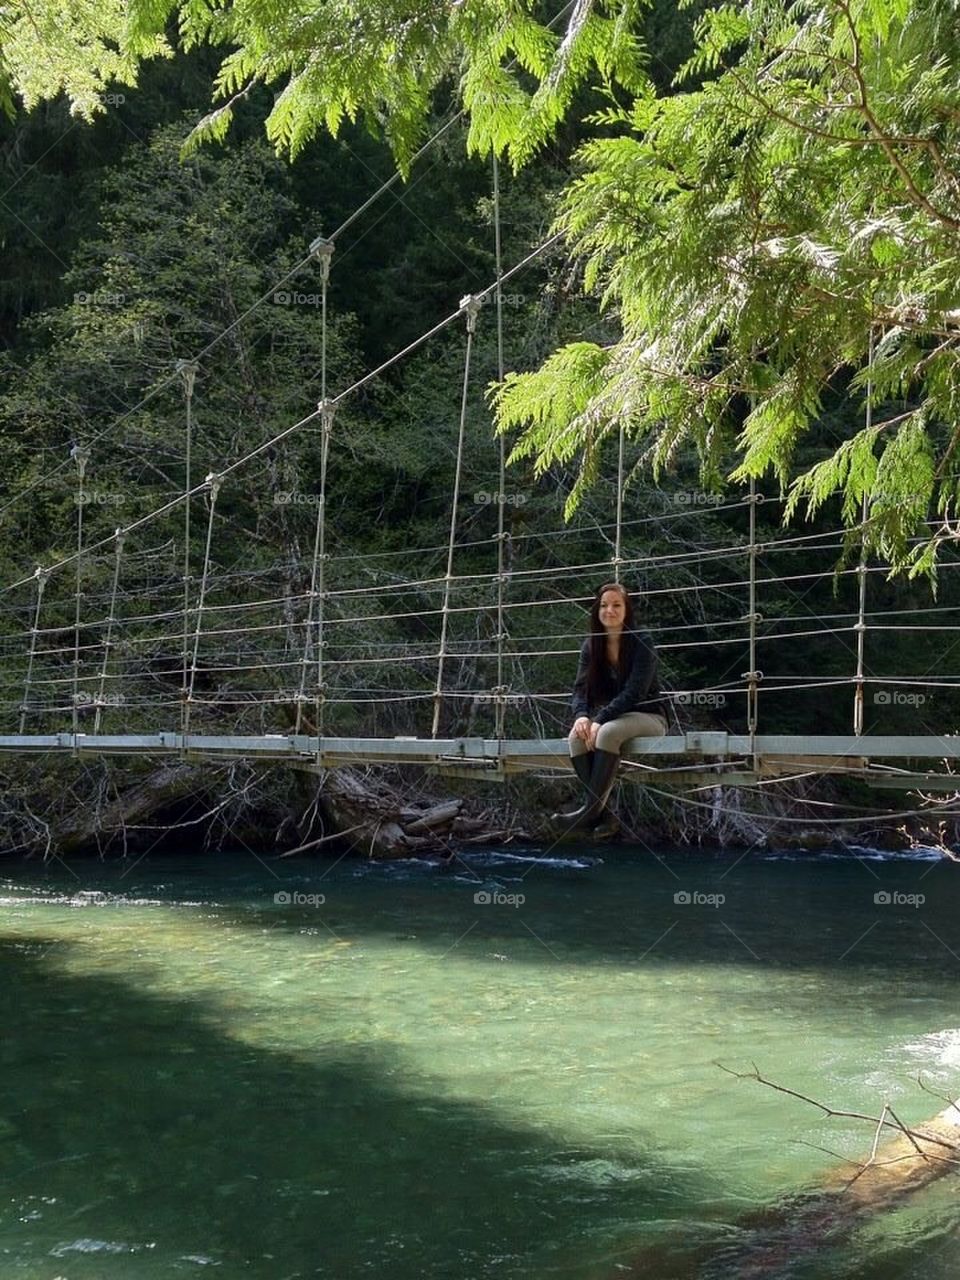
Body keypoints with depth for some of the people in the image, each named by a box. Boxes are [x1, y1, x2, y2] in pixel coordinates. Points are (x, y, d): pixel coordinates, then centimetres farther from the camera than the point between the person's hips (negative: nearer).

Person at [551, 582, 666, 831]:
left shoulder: (642, 641, -12)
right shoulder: (591, 645, 5)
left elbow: (634, 691, -21)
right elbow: (580, 688, -1)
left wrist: (600, 720, -29)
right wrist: (582, 715, -24)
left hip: (646, 716, -5)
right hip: (610, 716, 5)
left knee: (608, 732, -35)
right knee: (577, 736, -26)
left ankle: (592, 809, -33)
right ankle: (600, 809, -30)